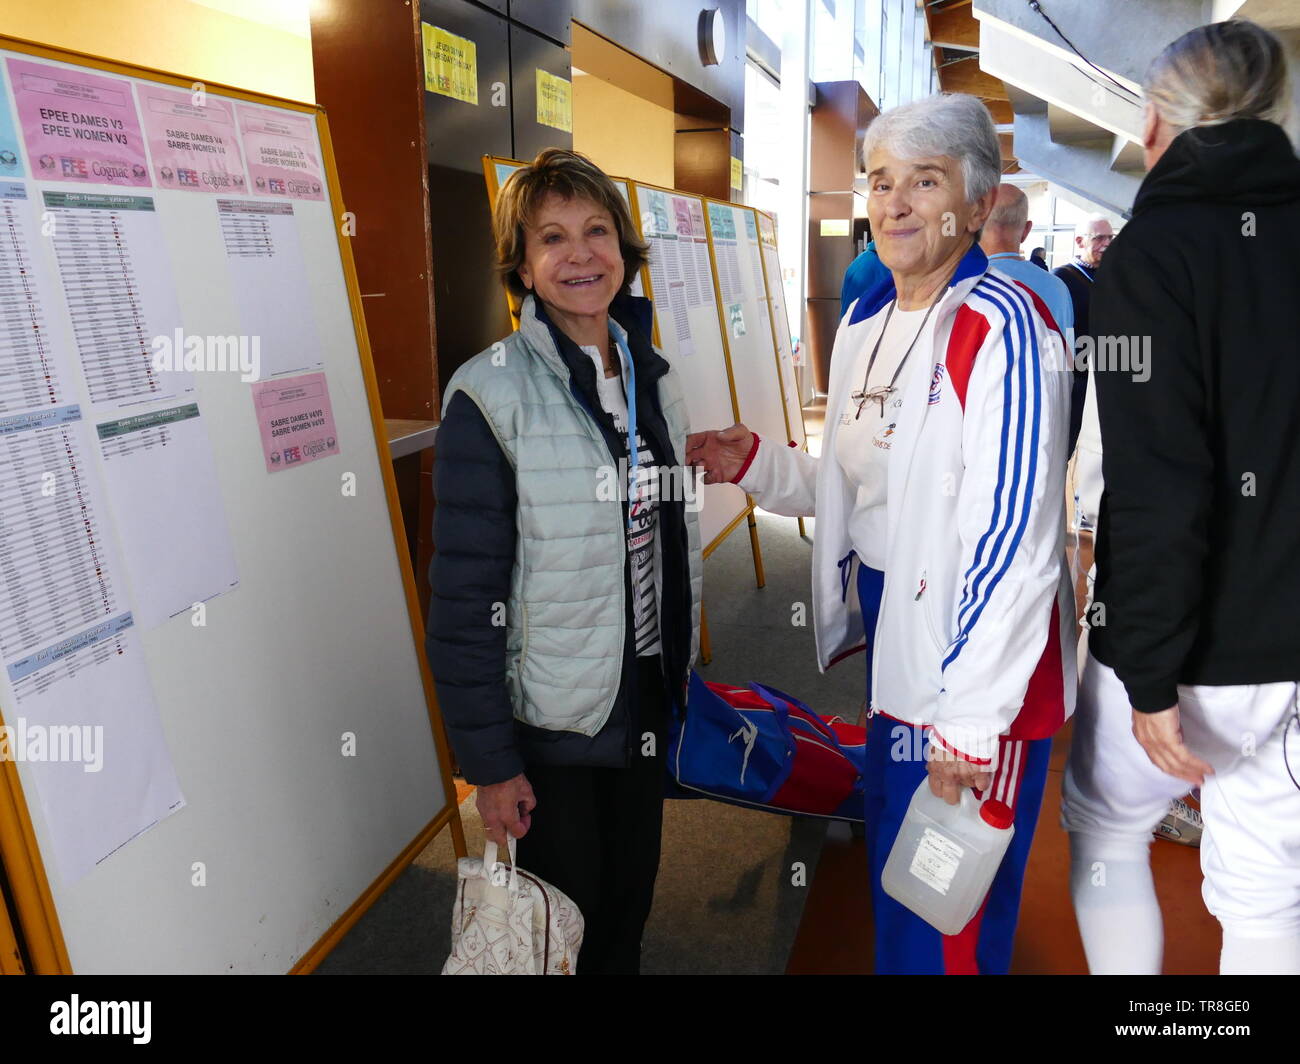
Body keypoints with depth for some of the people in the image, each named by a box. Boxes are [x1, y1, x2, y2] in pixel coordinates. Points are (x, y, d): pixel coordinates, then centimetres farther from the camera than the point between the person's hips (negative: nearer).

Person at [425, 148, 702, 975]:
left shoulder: (653, 377, 2)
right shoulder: (491, 396, -18)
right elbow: (466, 597, -17)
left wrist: (683, 674, 13)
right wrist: (489, 761, -15)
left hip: (647, 698, 6)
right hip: (552, 717, -5)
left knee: (631, 904, 21)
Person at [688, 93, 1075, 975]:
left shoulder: (999, 328, -19)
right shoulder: (866, 322, 8)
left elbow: (1016, 543, -23)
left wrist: (973, 722, -22)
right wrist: (756, 464, 3)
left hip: (979, 668, -8)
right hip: (889, 634, 8)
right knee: (893, 876, 25)